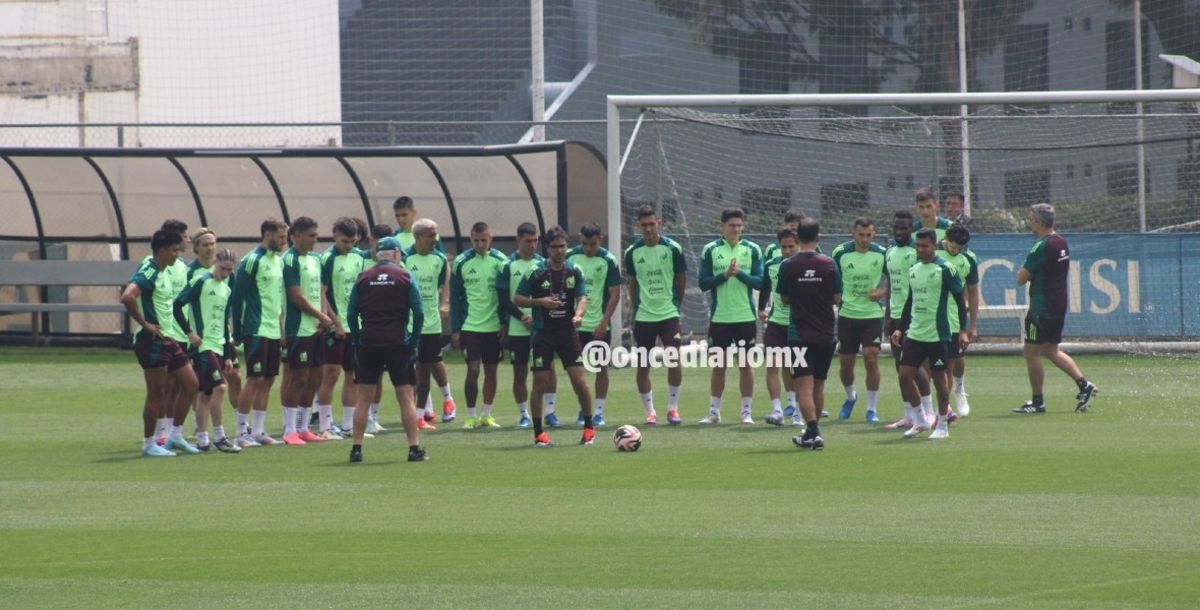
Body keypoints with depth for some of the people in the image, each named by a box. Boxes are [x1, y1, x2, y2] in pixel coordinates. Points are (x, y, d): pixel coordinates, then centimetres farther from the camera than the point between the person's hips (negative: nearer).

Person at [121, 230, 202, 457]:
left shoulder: (164, 273, 13)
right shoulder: (147, 273, -16)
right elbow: (127, 297, -33)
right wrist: (145, 324, -24)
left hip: (168, 340, 10)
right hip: (152, 341, -10)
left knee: (190, 385, 11)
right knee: (156, 393, -3)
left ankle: (175, 436, 19)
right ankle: (149, 444, 6)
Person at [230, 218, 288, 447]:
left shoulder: (279, 261, 13)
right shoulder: (252, 261, -11)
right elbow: (236, 297, -11)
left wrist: (283, 324, 17)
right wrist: (238, 331, -10)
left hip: (274, 331, 8)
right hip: (257, 331, -8)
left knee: (268, 380, 8)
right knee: (255, 379, -8)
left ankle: (258, 431, 13)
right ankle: (242, 432, -3)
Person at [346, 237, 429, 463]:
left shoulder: (363, 279, 5)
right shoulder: (405, 277, 0)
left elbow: (351, 314, 3)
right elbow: (418, 313, -4)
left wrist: (356, 342, 9)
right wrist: (414, 342, 3)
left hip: (368, 343, 2)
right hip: (398, 342, -2)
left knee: (363, 399, 7)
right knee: (406, 398, 2)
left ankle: (356, 449, 4)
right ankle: (414, 448, -1)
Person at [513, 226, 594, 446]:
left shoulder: (575, 272, 3)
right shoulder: (536, 273, -4)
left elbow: (582, 297, -4)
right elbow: (517, 299, 0)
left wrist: (578, 314, -25)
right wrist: (540, 302, -16)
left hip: (568, 332, 1)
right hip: (543, 335, -1)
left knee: (579, 381, -5)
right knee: (540, 383, -1)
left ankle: (589, 428, 9)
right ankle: (538, 433, 7)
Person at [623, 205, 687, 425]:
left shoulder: (672, 248, -5)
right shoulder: (632, 252, 1)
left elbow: (681, 279, 5)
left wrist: (676, 304, 7)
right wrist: (634, 307, 8)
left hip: (669, 314, -2)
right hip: (643, 315, 2)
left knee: (674, 360, -13)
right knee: (642, 367, 2)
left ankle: (673, 408, 2)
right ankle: (650, 411, 14)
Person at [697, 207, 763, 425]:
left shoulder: (752, 250, 1)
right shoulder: (710, 250, 1)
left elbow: (760, 282, -3)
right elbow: (703, 283, -2)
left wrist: (740, 273, -18)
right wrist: (725, 275, -16)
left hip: (746, 316, 0)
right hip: (719, 316, 0)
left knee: (745, 363, 3)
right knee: (718, 364, 5)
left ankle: (746, 411, 9)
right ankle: (714, 411, 12)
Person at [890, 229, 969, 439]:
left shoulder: (945, 269, -9)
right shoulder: (913, 270, 11)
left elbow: (960, 301, -8)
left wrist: (962, 331, -12)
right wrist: (901, 329, 17)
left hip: (939, 334, -6)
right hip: (915, 333, 6)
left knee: (939, 377, 1)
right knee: (905, 374, -1)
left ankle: (942, 426, 12)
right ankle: (919, 420, 13)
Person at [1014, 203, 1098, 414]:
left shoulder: (1041, 247, -19)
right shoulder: (1062, 243, 10)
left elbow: (1021, 278, -17)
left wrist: (1023, 272, 5)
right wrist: (1030, 273, 9)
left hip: (1041, 308, -9)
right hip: (1059, 306, 9)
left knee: (1032, 353, 0)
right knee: (1051, 350, 18)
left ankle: (1037, 402, 3)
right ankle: (1083, 384, 7)